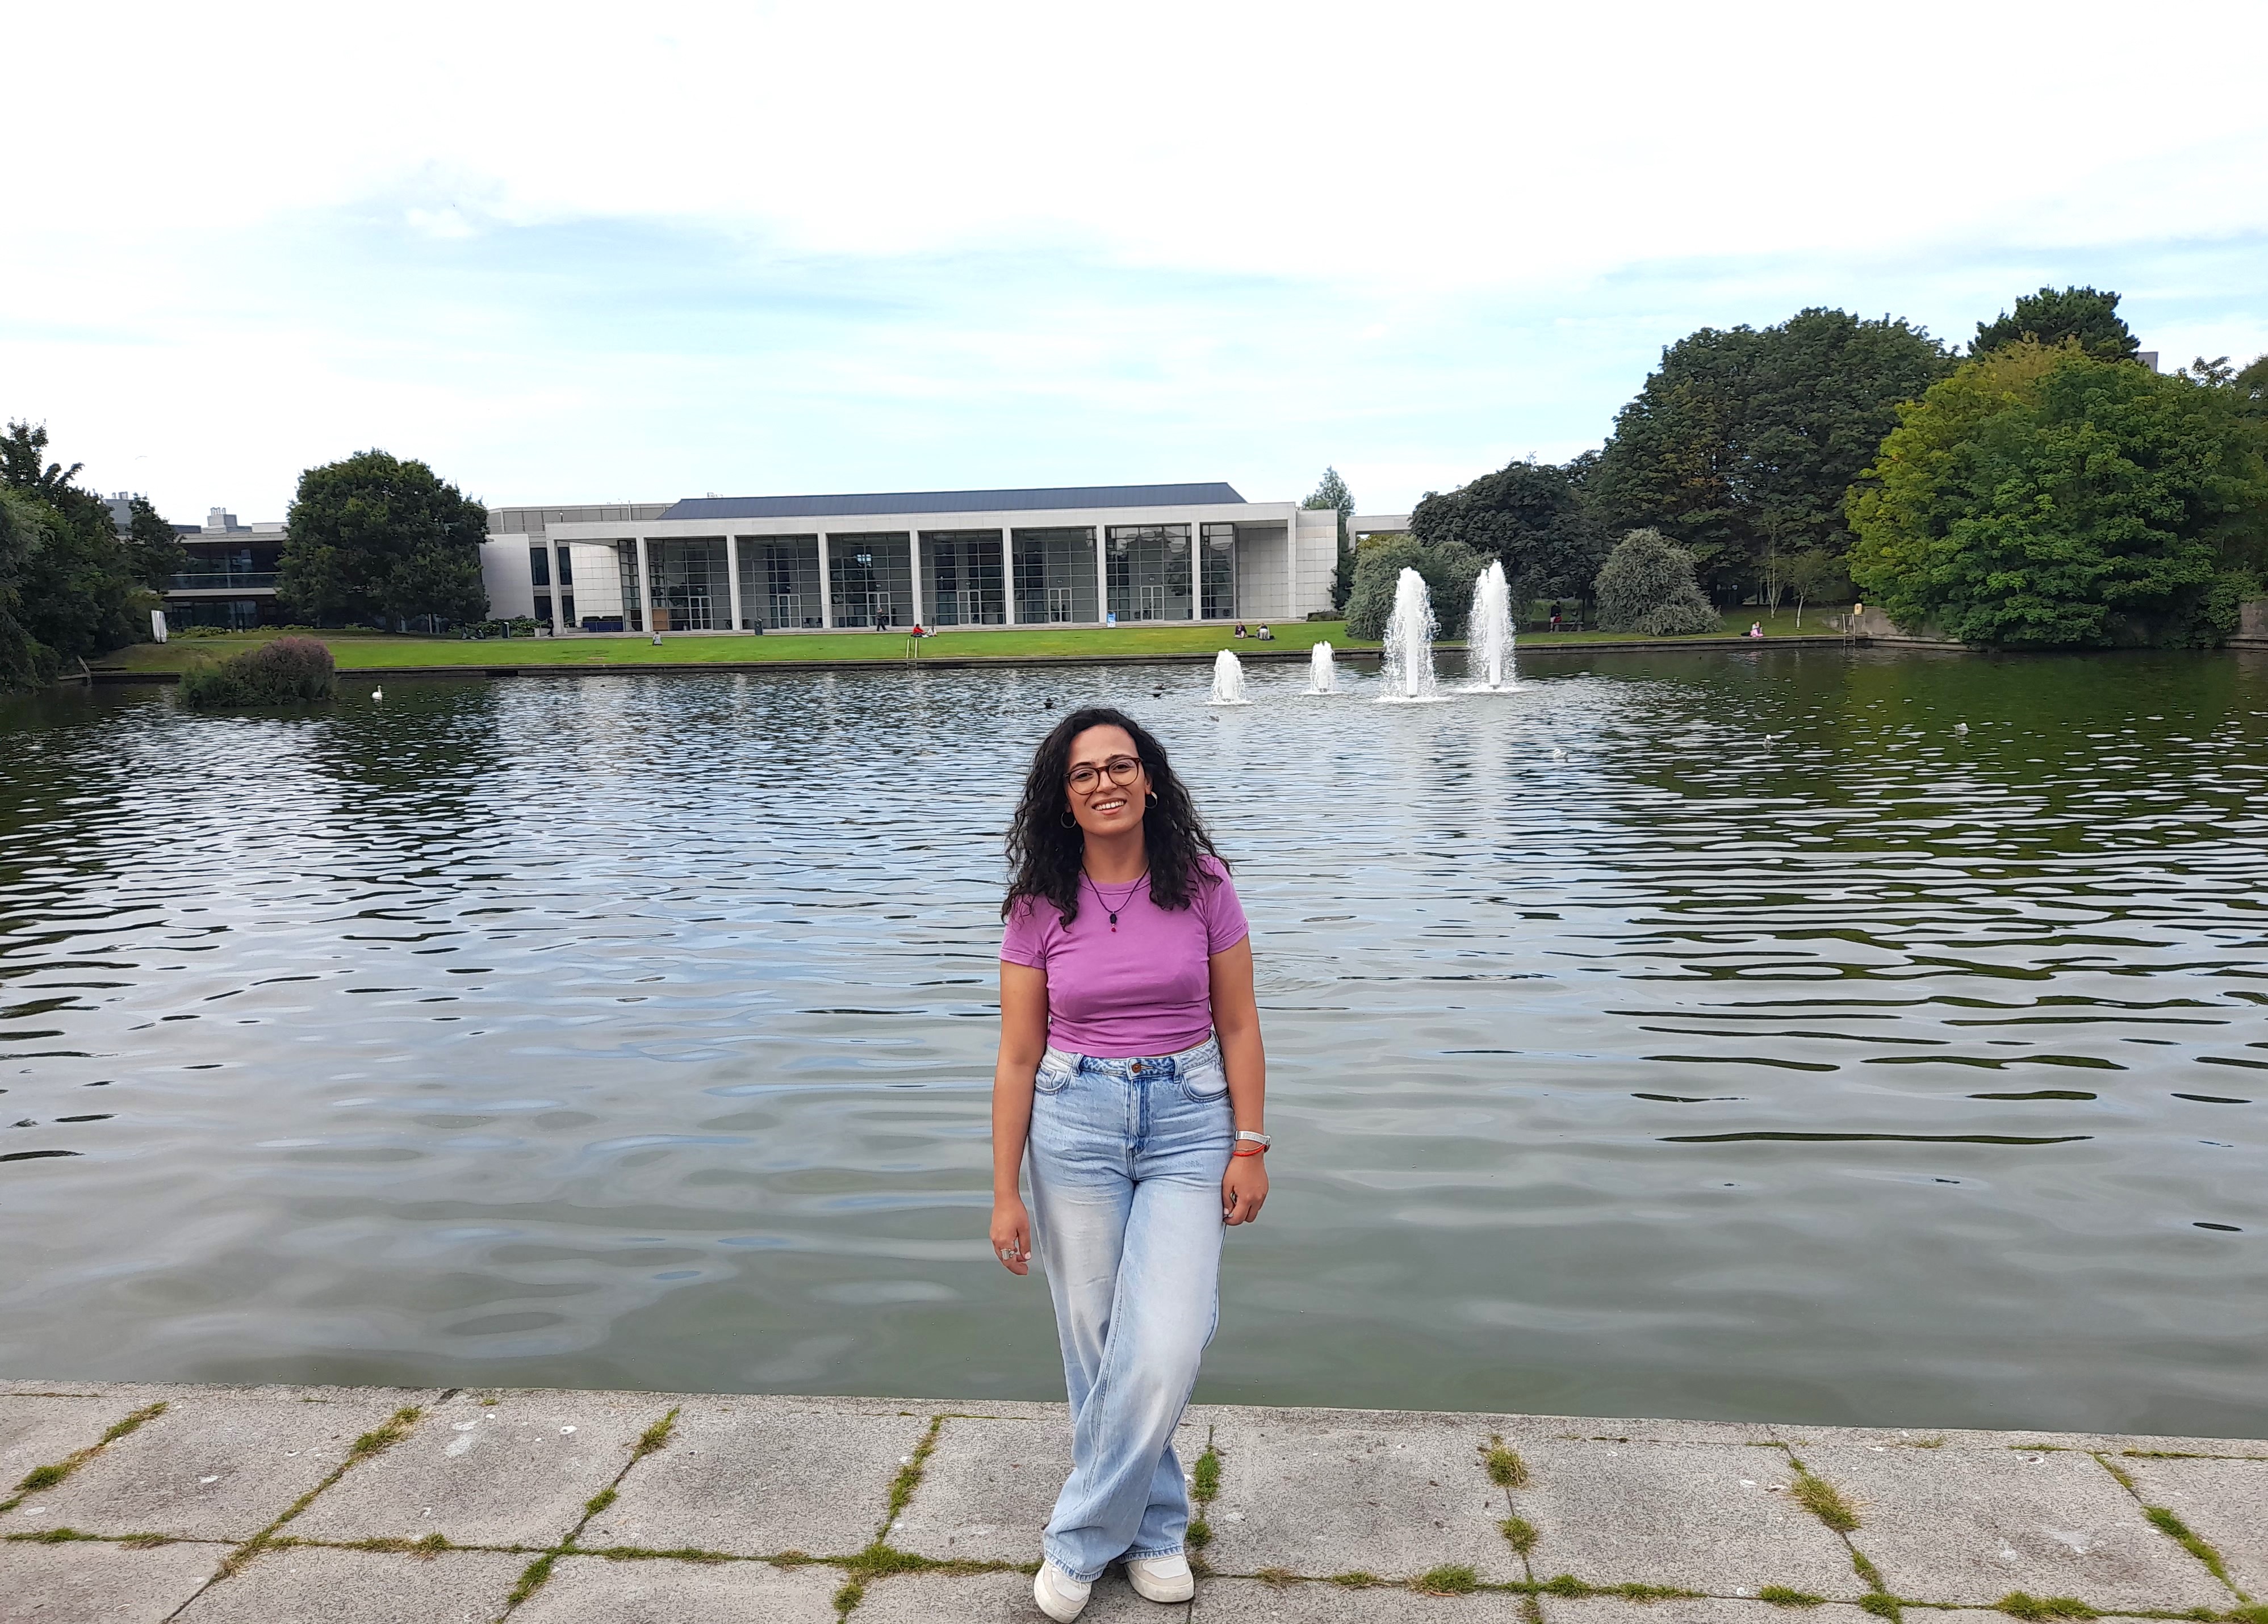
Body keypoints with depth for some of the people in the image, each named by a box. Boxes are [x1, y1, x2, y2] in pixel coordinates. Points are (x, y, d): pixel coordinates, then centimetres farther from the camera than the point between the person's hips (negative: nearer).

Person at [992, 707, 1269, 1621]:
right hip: (1074, 1125, 1)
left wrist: (1249, 1148, -3)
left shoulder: (1201, 886, -2)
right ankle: (1154, 1527, 29)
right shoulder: (1040, 909, -3)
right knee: (1095, 1345, 7)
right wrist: (1005, 1194, -2)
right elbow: (1018, 1058, -1)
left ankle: (1081, 1539, 13)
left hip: (1188, 1122, 0)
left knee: (1164, 1349, -9)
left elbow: (1238, 1027, 2)